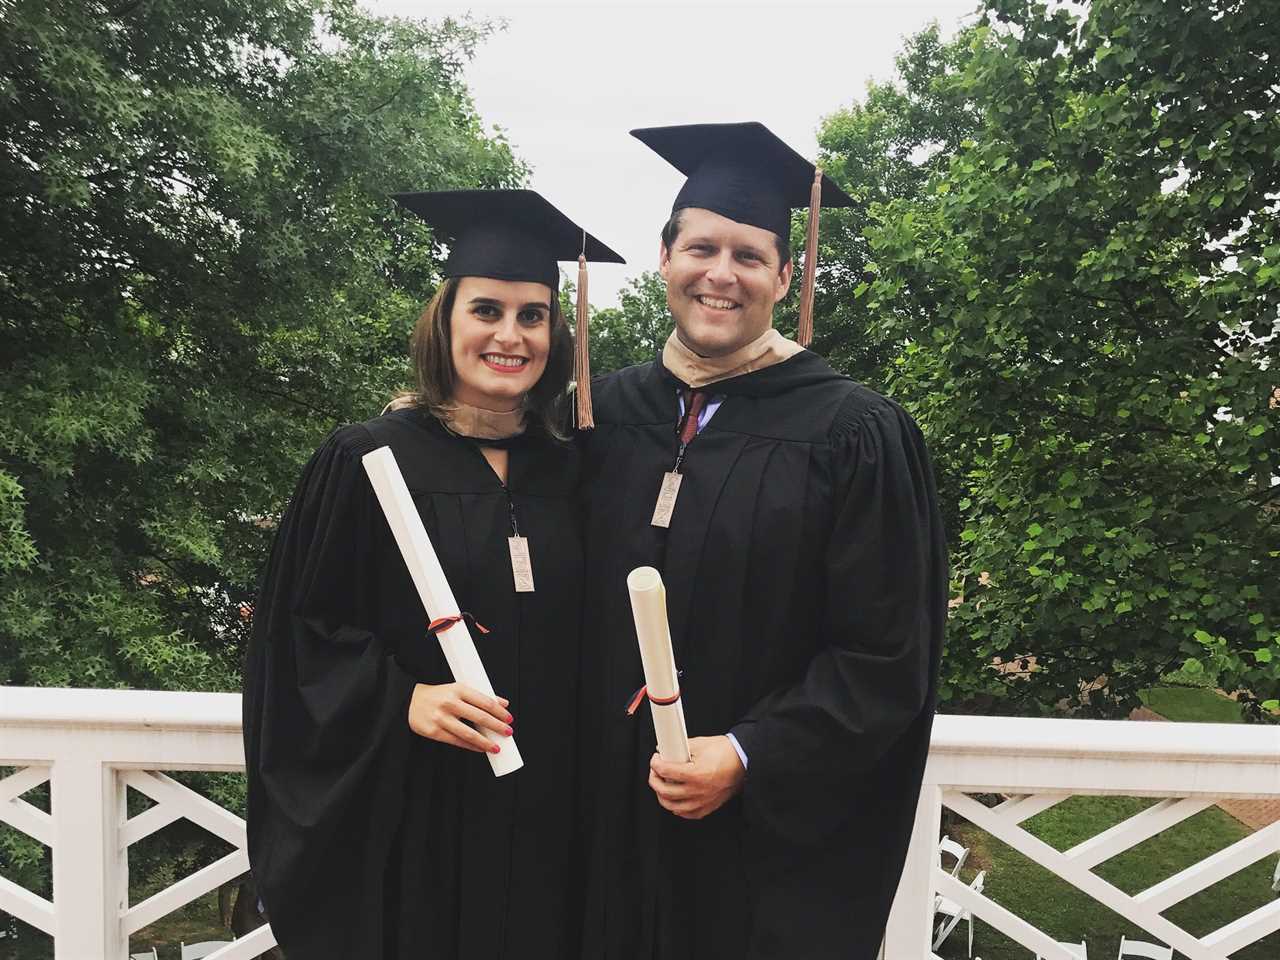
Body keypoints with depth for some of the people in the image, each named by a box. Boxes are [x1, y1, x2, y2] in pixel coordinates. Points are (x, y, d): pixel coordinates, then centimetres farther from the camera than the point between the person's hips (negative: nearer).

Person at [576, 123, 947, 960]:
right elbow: (574, 609, 9)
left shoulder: (851, 435, -11)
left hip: (776, 835, -3)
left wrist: (750, 757, -19)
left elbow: (886, 657, -11)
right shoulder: (607, 414, 1)